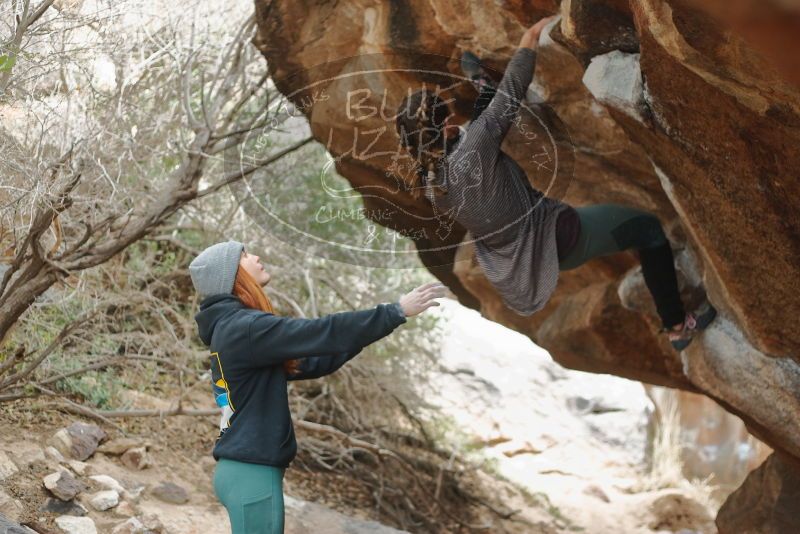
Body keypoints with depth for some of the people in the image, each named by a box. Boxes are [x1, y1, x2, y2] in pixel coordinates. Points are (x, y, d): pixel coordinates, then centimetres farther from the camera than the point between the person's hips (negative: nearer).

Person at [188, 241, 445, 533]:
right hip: (252, 473, -10)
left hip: (246, 469, 10)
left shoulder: (230, 328, 16)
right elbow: (321, 331, -21)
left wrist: (361, 334, 12)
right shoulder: (243, 328, -15)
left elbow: (310, 362, 17)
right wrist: (397, 311, -18)